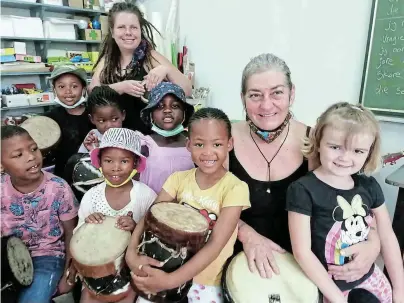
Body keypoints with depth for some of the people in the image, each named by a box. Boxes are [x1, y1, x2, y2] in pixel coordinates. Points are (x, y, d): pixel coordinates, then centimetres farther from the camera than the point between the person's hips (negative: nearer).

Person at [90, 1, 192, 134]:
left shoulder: (151, 57, -5)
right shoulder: (107, 58, 6)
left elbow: (187, 91, -10)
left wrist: (166, 69, -26)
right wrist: (120, 87, -21)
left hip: (147, 135, -3)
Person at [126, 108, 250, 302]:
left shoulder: (235, 188, -16)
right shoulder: (178, 179, -4)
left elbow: (215, 245, -21)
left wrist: (171, 280, -29)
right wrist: (132, 253, -28)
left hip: (206, 280, -2)